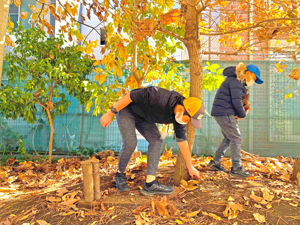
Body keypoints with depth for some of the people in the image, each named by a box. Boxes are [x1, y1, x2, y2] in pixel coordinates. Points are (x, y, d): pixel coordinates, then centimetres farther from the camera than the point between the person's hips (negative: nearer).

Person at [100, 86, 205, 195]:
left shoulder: (180, 115, -14)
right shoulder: (159, 97, -39)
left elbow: (182, 141, -4)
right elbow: (131, 96, -31)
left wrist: (190, 167, 3)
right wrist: (110, 114, -26)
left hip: (142, 117, 6)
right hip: (126, 109, -6)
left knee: (157, 140, -12)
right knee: (130, 143, -19)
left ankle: (150, 184, -13)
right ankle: (120, 174, 9)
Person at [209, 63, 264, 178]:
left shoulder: (238, 81, 21)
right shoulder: (236, 81, -13)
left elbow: (236, 100, 23)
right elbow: (236, 101, -19)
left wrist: (243, 111, 6)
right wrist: (242, 114, -4)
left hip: (221, 112, 11)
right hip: (224, 112, -11)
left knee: (228, 138, 17)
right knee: (236, 139, -7)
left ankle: (215, 162, 24)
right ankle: (236, 168, -1)